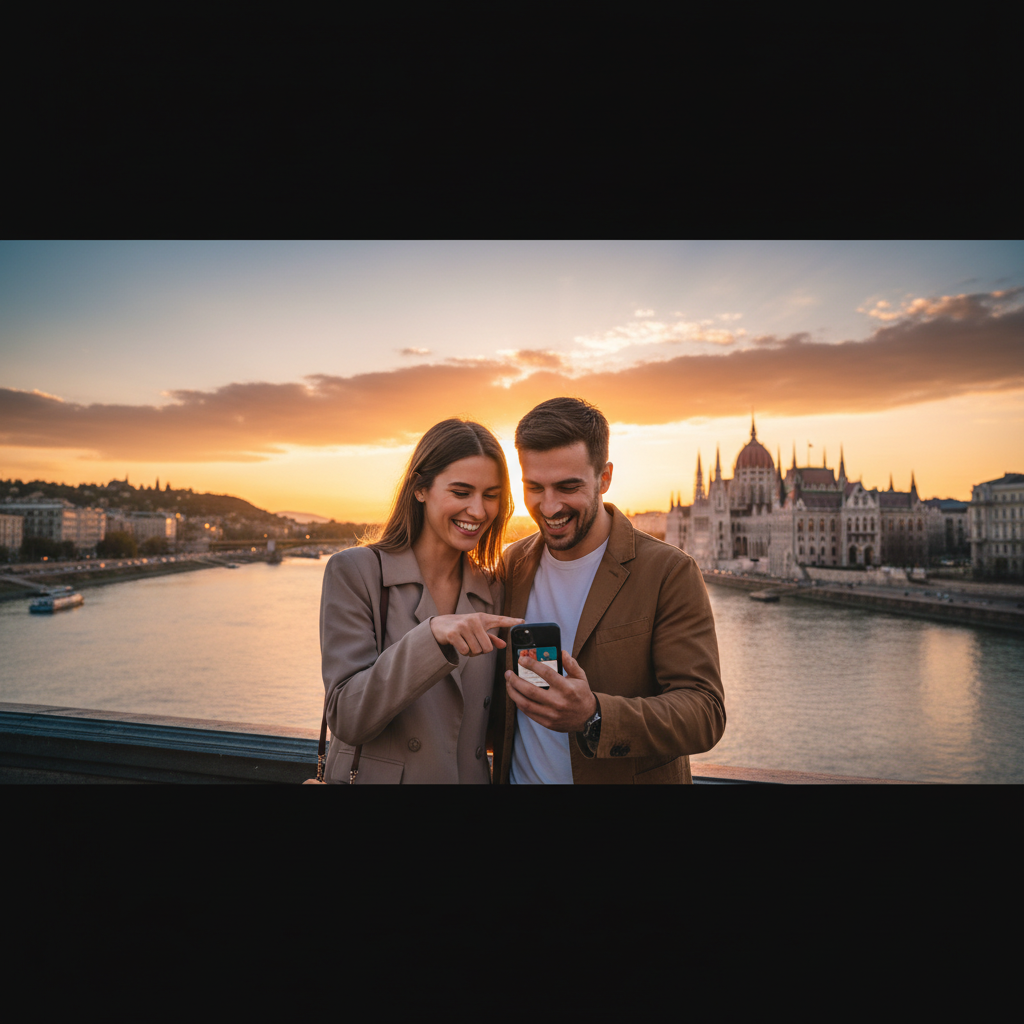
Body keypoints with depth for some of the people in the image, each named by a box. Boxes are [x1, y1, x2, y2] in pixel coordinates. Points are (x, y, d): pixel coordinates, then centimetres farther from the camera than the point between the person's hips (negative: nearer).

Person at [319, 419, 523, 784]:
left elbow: (482, 724, 6)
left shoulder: (492, 590, -1)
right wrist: (430, 635, -32)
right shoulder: (353, 572, -14)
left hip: (470, 774, 4)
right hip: (374, 773, -4)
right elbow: (345, 718, -21)